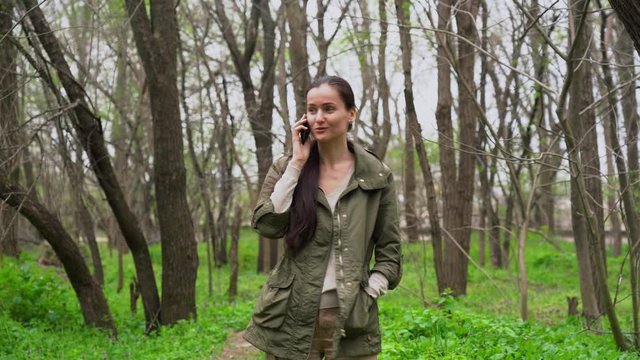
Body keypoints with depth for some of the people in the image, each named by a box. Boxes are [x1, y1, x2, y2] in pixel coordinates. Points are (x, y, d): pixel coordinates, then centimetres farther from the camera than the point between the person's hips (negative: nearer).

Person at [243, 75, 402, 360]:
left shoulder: (377, 176, 3)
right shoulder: (286, 168, 5)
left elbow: (389, 250, 7)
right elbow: (267, 225, -11)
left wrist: (367, 295, -5)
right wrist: (296, 164, -9)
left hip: (353, 320, 0)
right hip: (292, 319, 0)